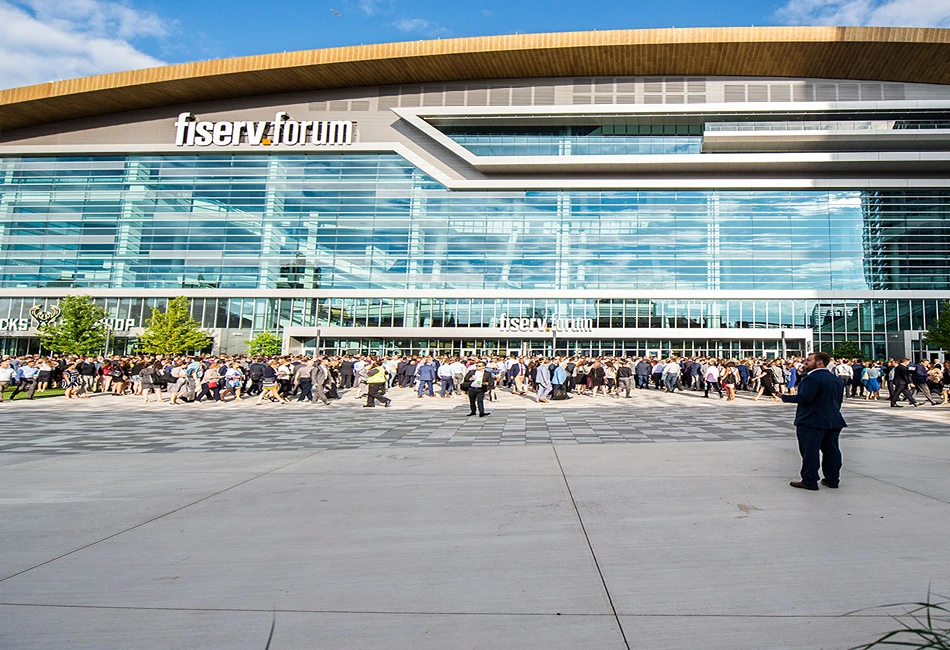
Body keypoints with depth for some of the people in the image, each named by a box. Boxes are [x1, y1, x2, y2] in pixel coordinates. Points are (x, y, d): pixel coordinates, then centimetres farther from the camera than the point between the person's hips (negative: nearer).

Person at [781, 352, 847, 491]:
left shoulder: (812, 378, -18)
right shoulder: (837, 379, 14)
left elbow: (804, 397, -26)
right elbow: (839, 400, 18)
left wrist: (785, 398, -13)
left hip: (812, 422, -9)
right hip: (833, 420, 9)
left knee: (810, 451, -3)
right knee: (831, 450, 13)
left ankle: (809, 481, 0)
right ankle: (832, 479, 21)